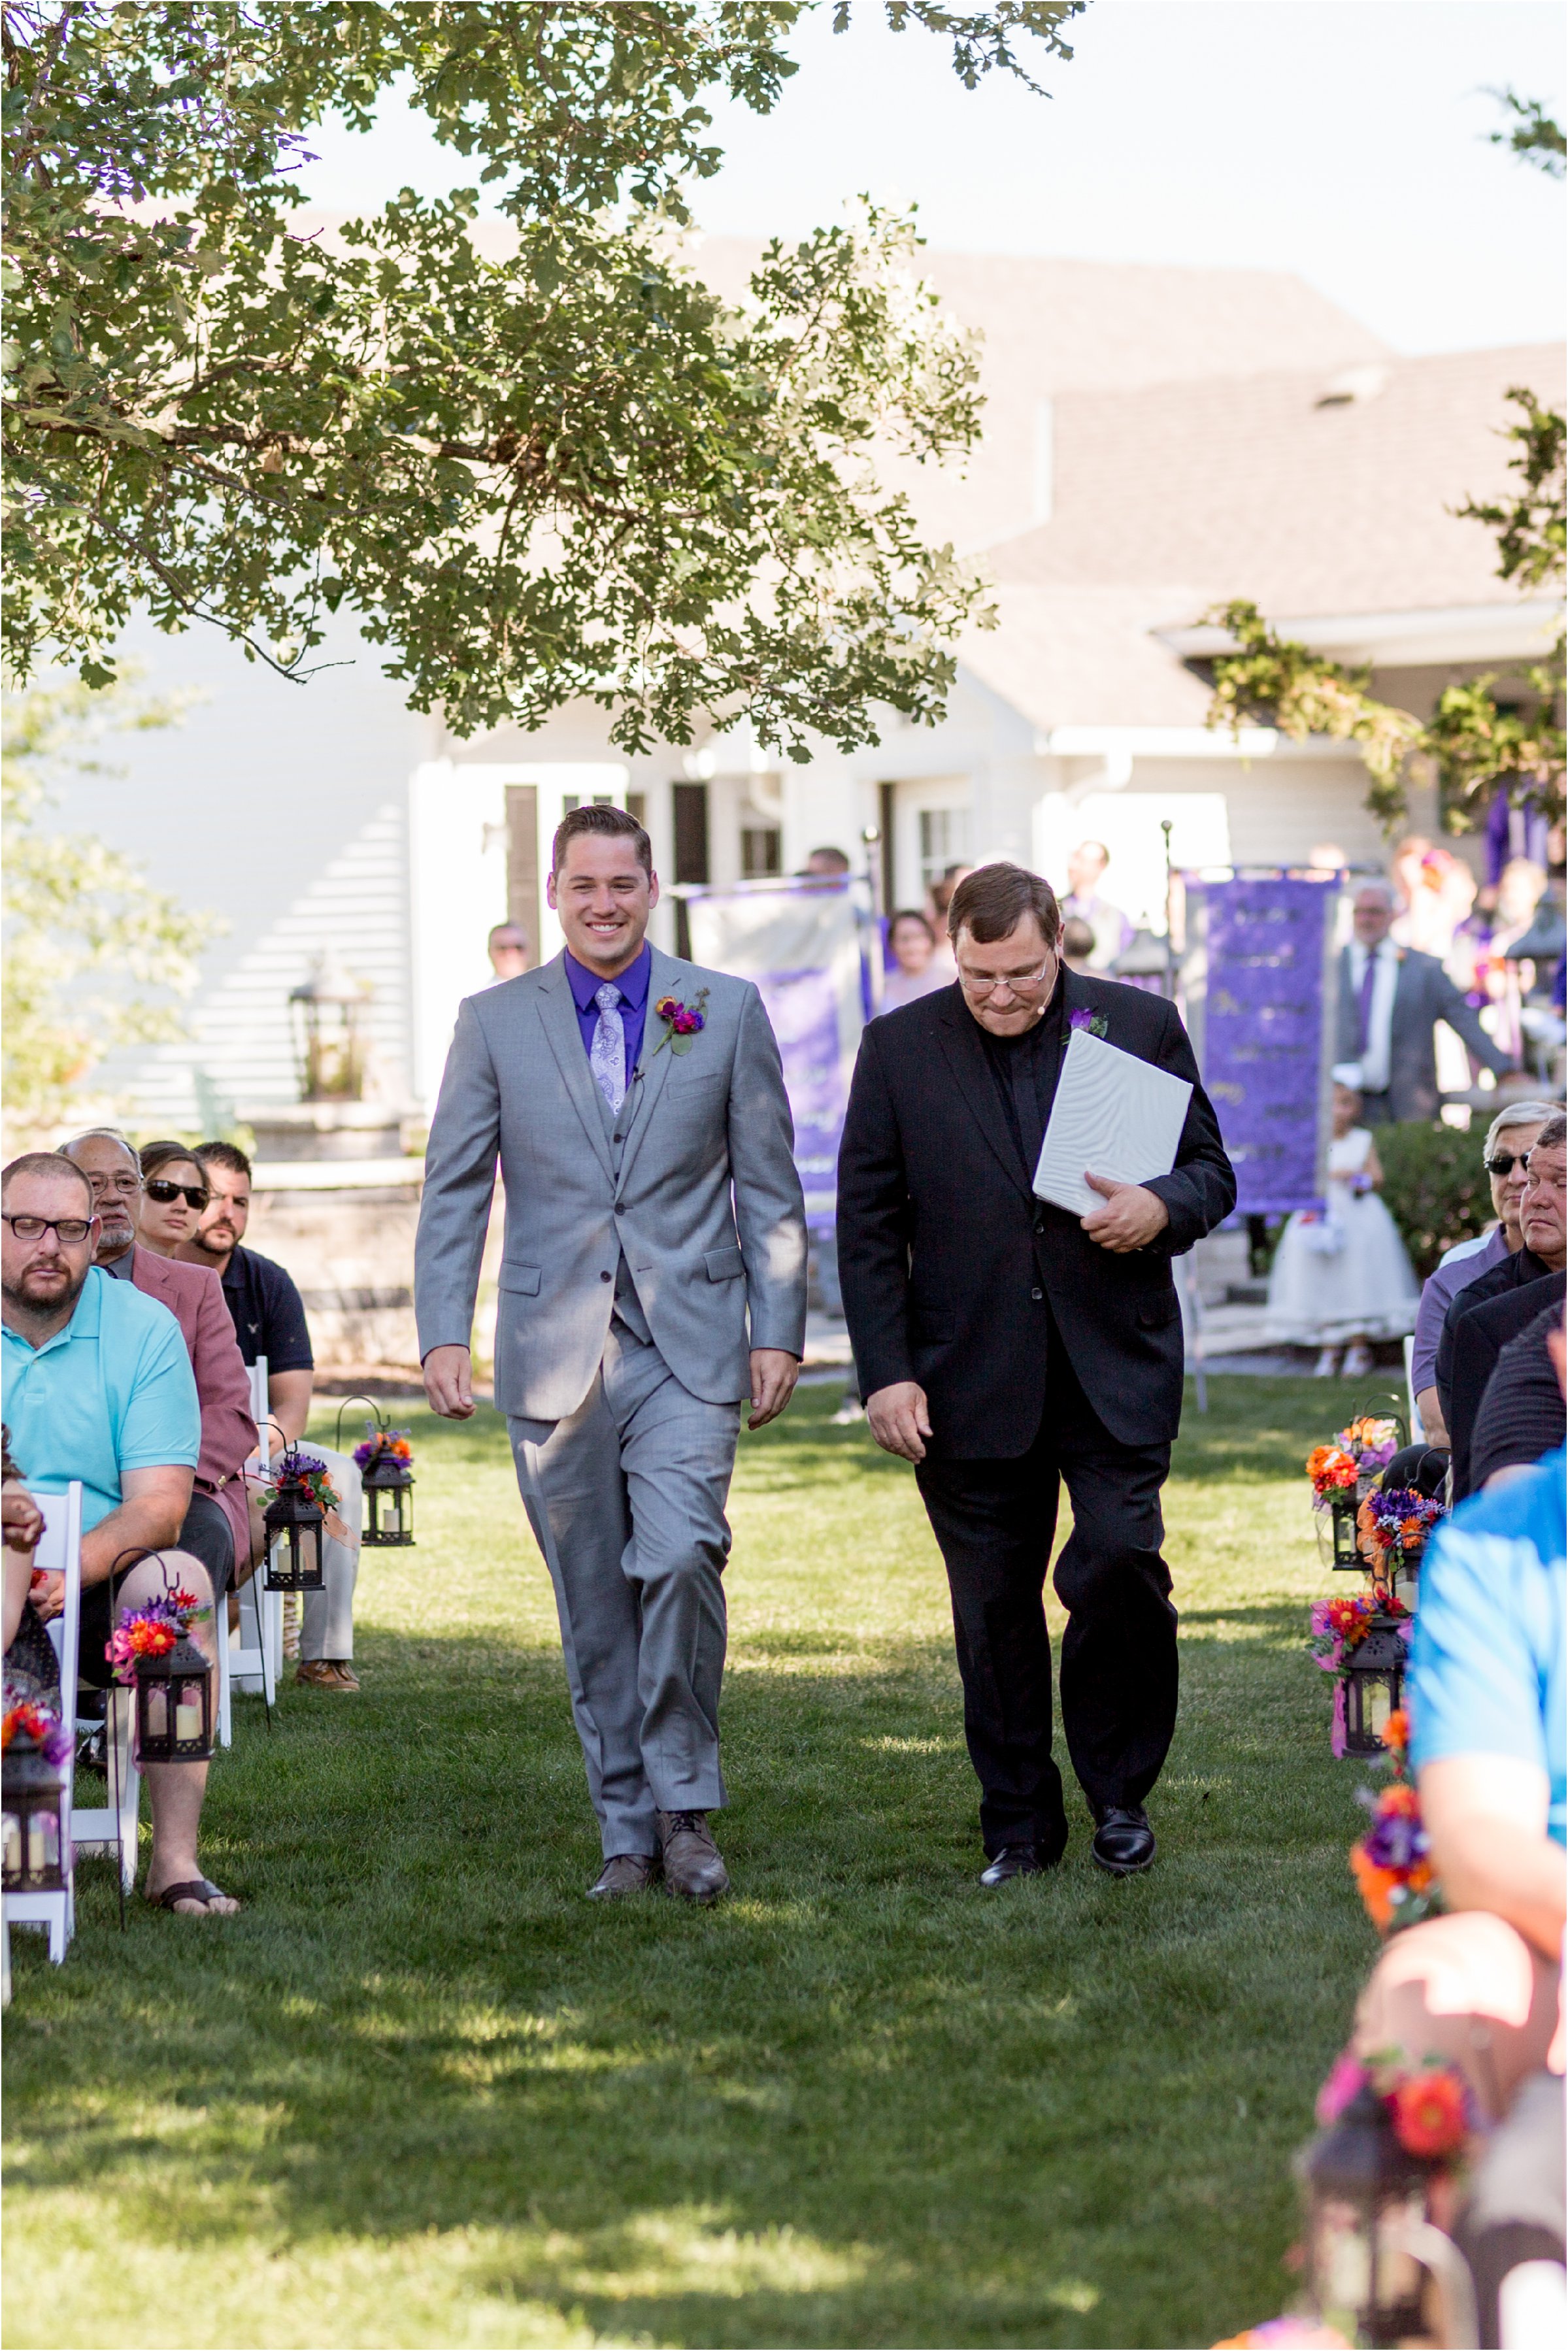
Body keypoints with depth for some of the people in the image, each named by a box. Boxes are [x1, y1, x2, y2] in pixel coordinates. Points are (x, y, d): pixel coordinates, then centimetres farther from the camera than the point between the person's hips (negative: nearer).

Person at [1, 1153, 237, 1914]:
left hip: (98, 1594, 1)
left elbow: (159, 1506, -6)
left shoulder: (144, 1329, 3)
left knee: (176, 1578, -30)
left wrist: (70, 1570, -26)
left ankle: (175, 1857, -25)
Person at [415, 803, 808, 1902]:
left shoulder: (727, 1011, 6)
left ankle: (684, 1801, -3)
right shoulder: (495, 1022, 7)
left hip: (689, 1345, -1)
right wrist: (444, 1334, -2)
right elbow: (454, 1191, 7)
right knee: (594, 1598, 5)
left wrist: (779, 1328, 2)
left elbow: (769, 1185, 7)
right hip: (555, 1349, 2)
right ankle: (629, 1828, 14)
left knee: (679, 1559, -19)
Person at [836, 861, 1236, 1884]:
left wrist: (1163, 1206, -14)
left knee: (1119, 1563, -13)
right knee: (994, 1607, 5)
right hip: (971, 1378, 1)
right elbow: (868, 1226, 3)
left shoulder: (1143, 1025, 4)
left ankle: (1119, 1789, 8)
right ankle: (1020, 1825, 16)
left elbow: (1211, 1172, 10)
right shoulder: (900, 1048, 3)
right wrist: (887, 1374, -4)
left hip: (1116, 1367, -1)